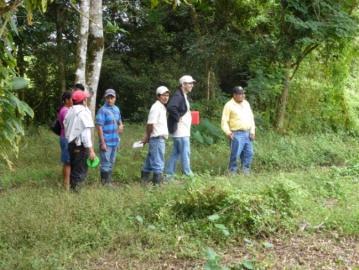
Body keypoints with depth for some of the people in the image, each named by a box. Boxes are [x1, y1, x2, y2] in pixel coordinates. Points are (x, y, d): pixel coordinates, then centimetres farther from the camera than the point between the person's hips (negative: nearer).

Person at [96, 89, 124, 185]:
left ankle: (109, 181, 25)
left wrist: (121, 125, 0)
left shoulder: (117, 109, 9)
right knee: (105, 163, -2)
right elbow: (99, 127, -15)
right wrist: (102, 142, -19)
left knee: (111, 163, 15)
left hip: (115, 141, 7)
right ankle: (105, 183, 6)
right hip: (106, 142, -7)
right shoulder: (102, 110, -13)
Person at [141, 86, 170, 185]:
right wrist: (147, 136, -9)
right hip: (157, 138, -10)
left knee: (151, 160, 17)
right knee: (158, 161, -5)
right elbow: (150, 123, -19)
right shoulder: (156, 107, -14)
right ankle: (157, 182, 1)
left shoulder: (162, 107, 17)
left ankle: (144, 178, 27)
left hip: (160, 138, 10)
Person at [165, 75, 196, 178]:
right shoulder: (178, 95, -15)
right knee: (185, 152, -5)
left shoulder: (183, 96, 17)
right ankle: (188, 174, 1)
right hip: (180, 130, -10)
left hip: (184, 130, 10)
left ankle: (169, 174, 17)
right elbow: (170, 107, -31)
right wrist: (178, 118, -22)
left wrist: (188, 116, 15)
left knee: (176, 153, 12)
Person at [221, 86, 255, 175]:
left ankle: (245, 171, 17)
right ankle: (232, 171, 2)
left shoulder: (246, 103, 14)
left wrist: (252, 131, 10)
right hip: (236, 134, -6)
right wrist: (228, 132, -17)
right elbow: (224, 121, -6)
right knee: (235, 154, -8)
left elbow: (251, 118, 19)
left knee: (249, 153, 7)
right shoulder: (229, 105, -5)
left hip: (247, 133, 7)